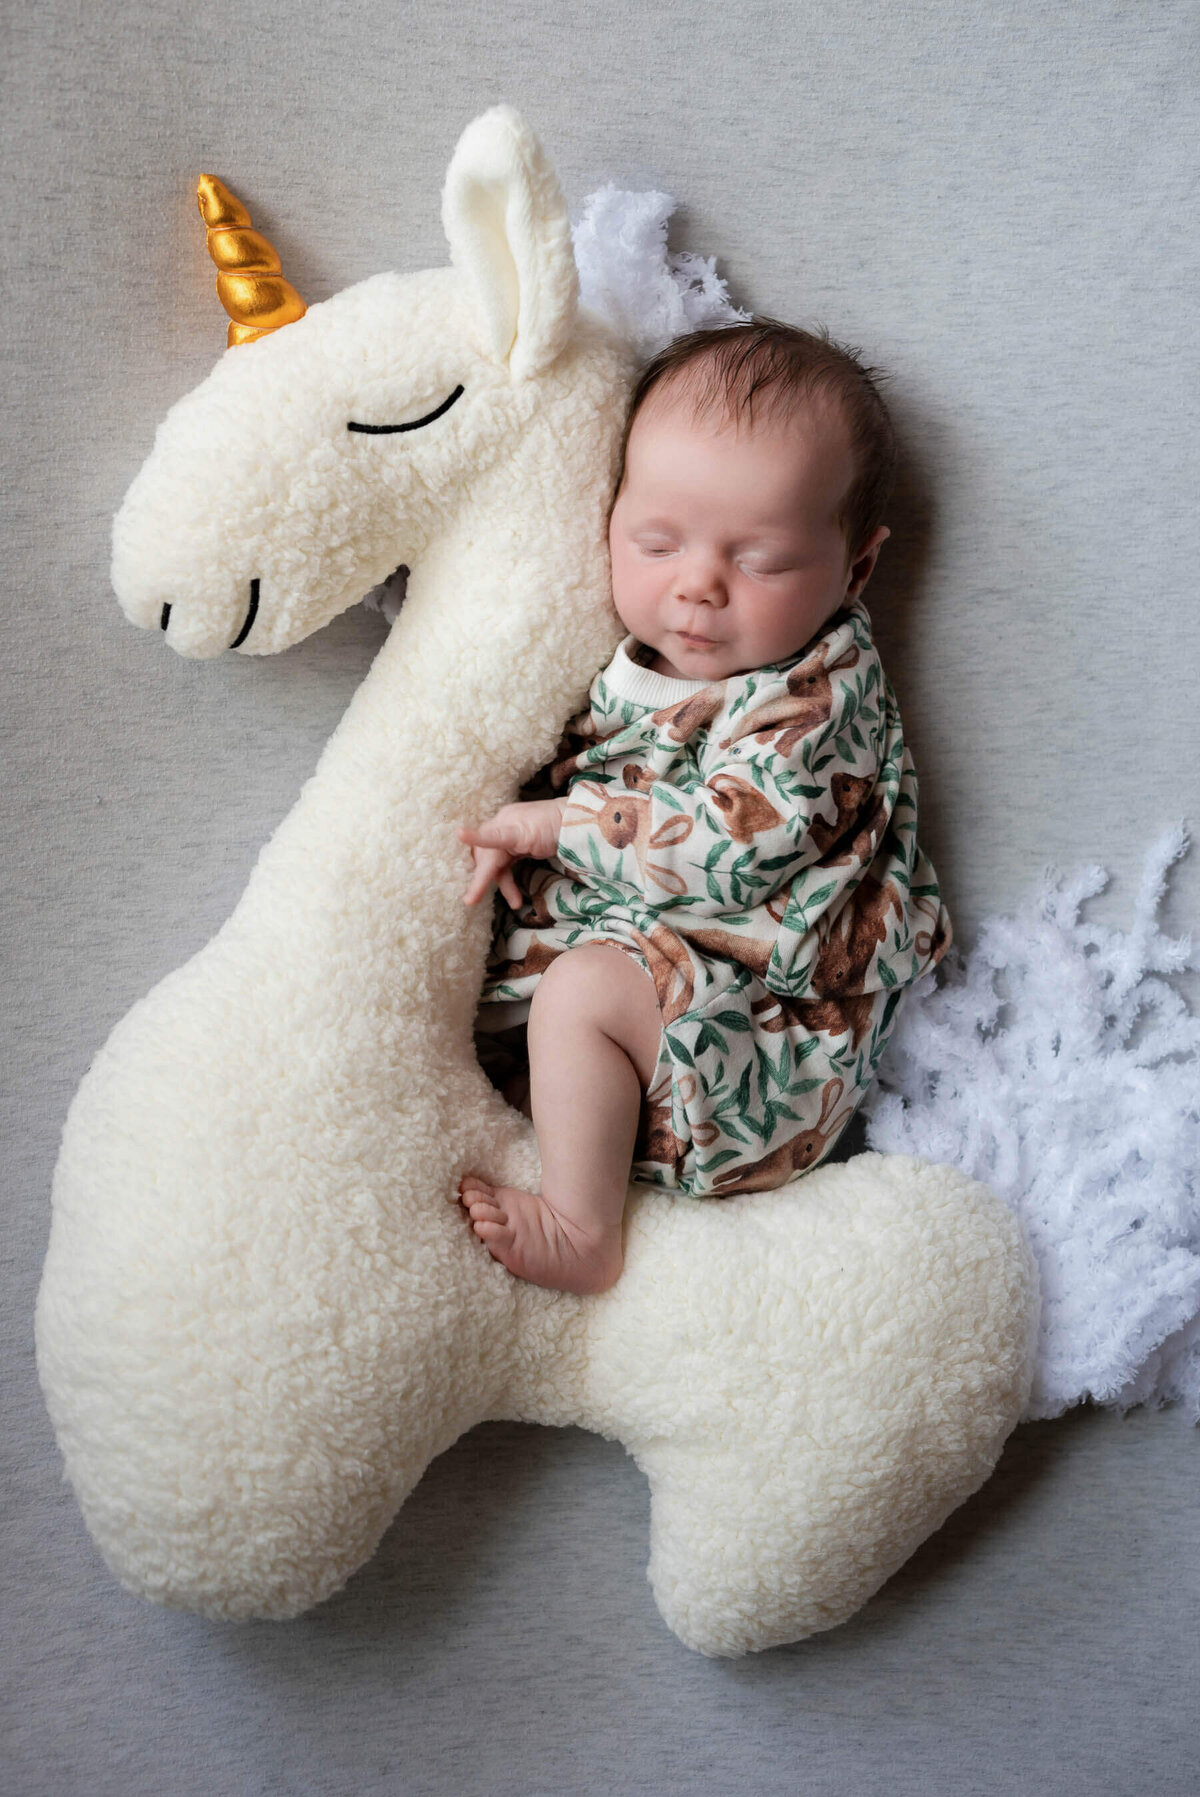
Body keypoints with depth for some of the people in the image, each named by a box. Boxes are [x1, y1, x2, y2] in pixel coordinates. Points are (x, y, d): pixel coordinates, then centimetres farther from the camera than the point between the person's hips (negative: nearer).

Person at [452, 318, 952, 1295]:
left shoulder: (821, 687, -16)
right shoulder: (624, 651, 5)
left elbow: (735, 839, -27)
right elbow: (552, 758, 20)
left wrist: (560, 824, -21)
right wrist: (513, 832, -2)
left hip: (758, 1019, -8)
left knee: (586, 987, -28)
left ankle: (581, 1231, -15)